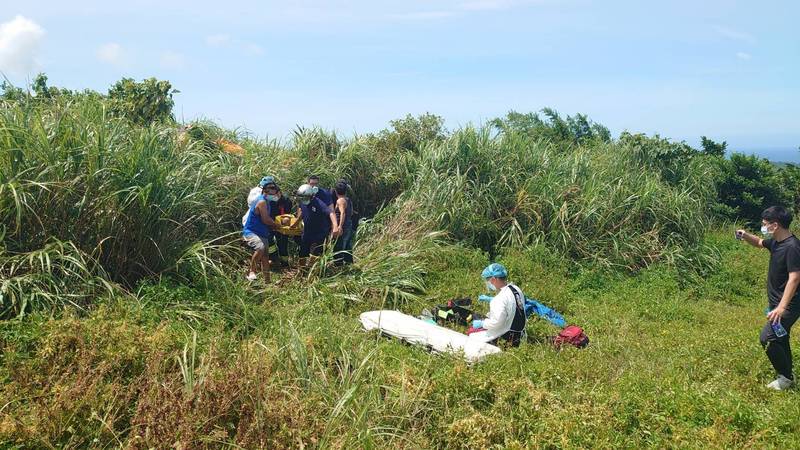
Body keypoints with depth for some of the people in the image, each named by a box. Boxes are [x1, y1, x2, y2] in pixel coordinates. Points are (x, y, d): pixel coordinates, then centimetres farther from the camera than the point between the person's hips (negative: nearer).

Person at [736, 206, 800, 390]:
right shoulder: (776, 241, 3)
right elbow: (759, 243, 26)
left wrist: (781, 307, -34)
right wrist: (745, 236, 2)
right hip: (777, 301, 10)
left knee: (767, 338, -13)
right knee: (779, 338, 20)